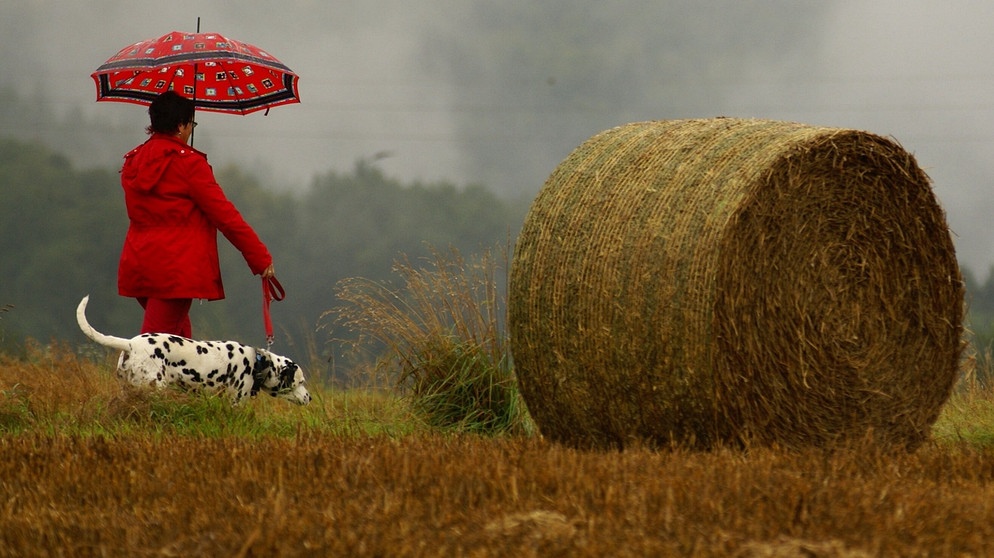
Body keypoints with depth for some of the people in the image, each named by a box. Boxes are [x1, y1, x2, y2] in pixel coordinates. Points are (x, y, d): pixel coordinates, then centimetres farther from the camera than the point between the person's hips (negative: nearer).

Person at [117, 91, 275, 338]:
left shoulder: (133, 162, 11)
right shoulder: (187, 162, -10)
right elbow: (225, 215, -10)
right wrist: (260, 257, -4)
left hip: (138, 264, 8)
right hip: (176, 269, -8)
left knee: (181, 340, 21)